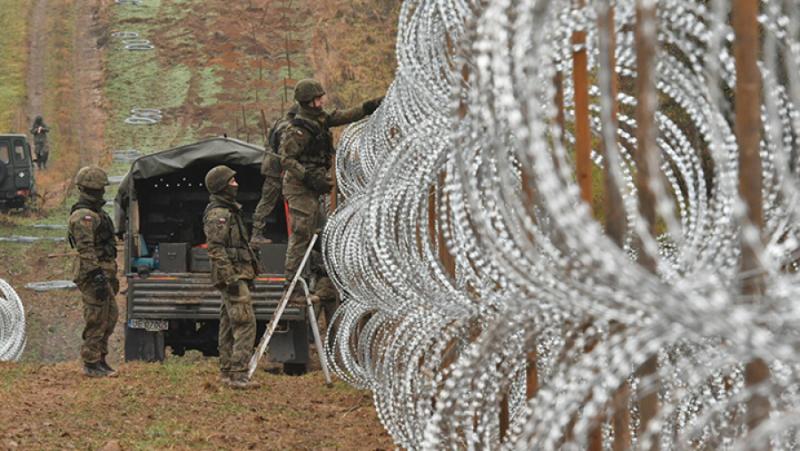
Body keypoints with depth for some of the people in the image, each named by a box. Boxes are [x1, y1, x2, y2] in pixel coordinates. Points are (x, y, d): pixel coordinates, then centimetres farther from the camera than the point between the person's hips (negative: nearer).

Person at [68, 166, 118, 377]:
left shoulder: (95, 213, 19)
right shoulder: (83, 216, -15)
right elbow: (86, 250, -22)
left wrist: (111, 276, 26)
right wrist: (97, 276, -27)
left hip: (103, 273, 10)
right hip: (93, 274, -10)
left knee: (110, 317, 14)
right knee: (97, 320, -7)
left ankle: (100, 359, 21)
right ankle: (91, 364, -2)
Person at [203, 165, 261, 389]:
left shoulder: (229, 210, 19)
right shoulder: (217, 214, -14)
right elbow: (216, 250, -20)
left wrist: (248, 276, 25)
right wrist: (230, 278, -23)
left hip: (239, 274, 10)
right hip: (232, 275, -10)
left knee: (229, 324, 12)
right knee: (245, 323, -14)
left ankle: (227, 372, 16)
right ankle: (238, 375, -18)